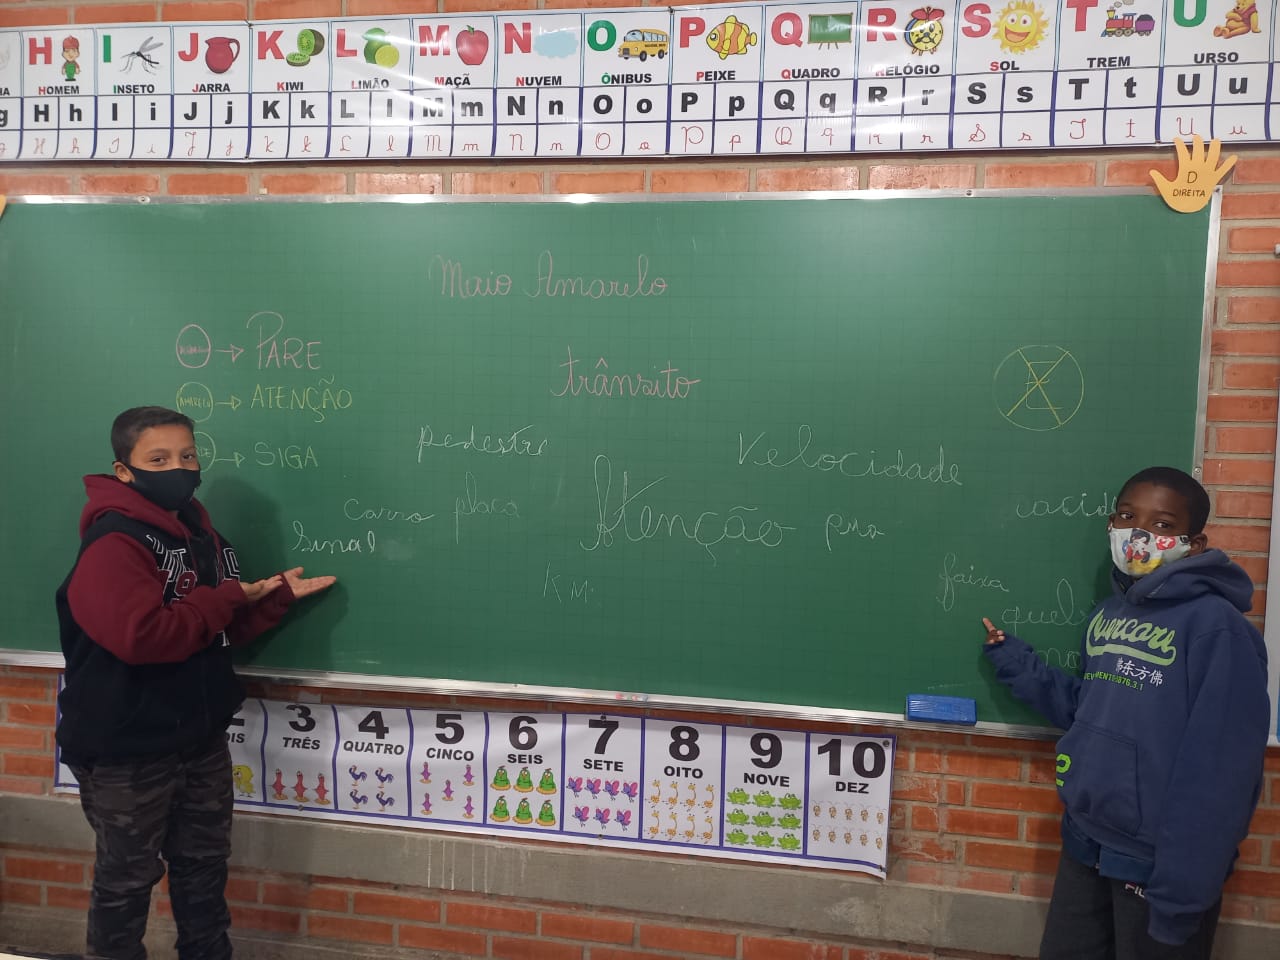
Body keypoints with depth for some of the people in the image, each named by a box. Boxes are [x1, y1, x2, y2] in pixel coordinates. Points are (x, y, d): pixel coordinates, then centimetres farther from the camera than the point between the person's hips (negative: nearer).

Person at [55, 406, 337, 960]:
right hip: (128, 748, -8)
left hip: (201, 738, 8)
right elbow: (141, 636, -34)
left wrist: (278, 595, -1)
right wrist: (225, 599, -22)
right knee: (127, 878, 11)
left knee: (204, 864, 22)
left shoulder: (201, 534, 7)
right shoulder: (113, 542, -21)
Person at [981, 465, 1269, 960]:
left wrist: (1182, 891, -20)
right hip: (1085, 843, 7)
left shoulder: (1217, 626, -19)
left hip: (1157, 862, -7)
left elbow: (1220, 770, -21)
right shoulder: (1107, 615, 4)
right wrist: (1014, 662, 5)